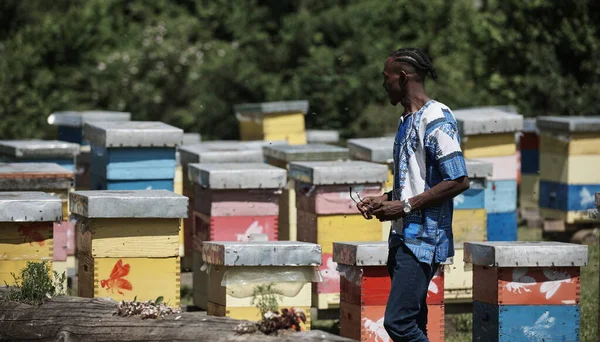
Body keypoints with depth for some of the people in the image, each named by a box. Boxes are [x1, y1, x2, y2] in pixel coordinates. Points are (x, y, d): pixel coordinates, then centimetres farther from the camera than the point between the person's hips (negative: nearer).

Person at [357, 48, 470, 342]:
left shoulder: (436, 119, -14)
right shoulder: (407, 121, 17)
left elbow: (458, 182, -19)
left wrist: (405, 206, -18)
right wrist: (383, 200, 10)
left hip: (423, 238, -10)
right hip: (403, 238, 10)